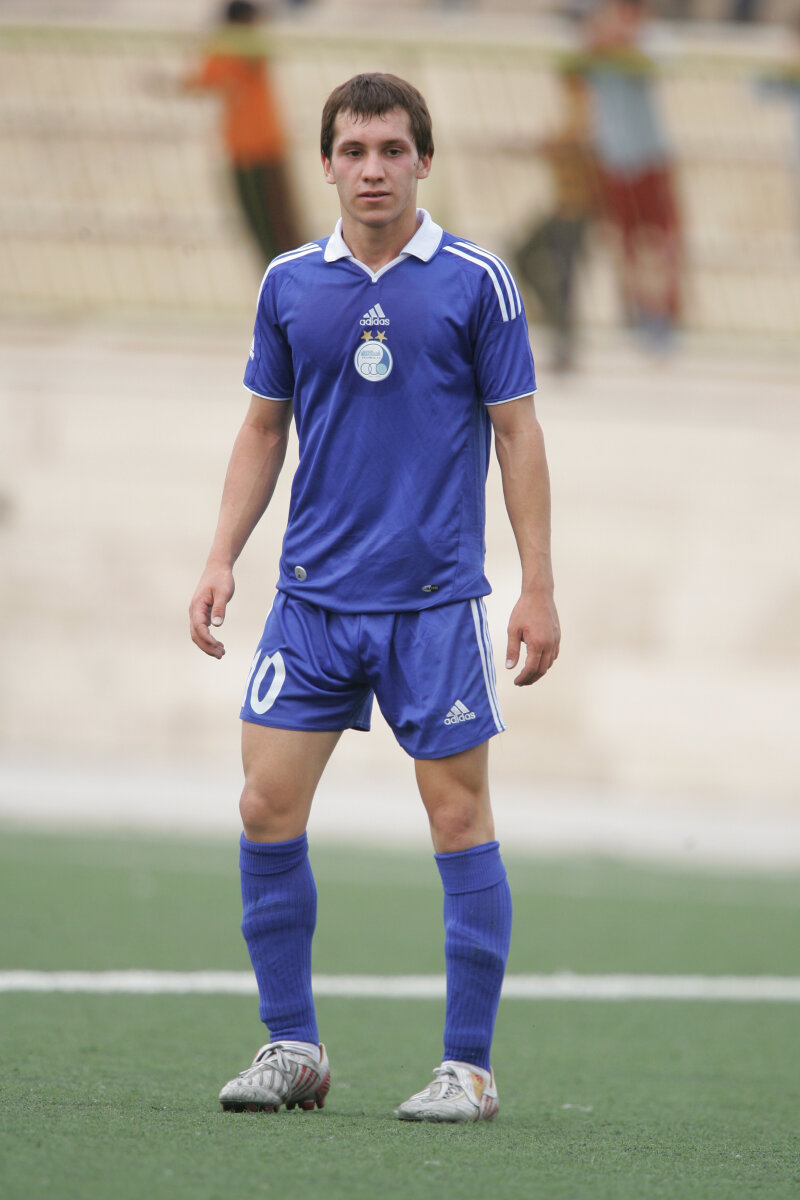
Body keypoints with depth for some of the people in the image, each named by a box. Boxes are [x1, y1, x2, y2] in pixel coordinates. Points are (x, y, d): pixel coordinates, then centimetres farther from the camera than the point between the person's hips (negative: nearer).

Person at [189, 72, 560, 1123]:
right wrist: (222, 556, 5)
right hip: (312, 599, 3)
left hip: (436, 601, -3)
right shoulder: (290, 284, 7)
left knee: (460, 819, -2)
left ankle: (470, 1066, 4)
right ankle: (292, 1047, 9)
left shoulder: (476, 281, -3)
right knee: (268, 809, -2)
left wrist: (539, 589, -5)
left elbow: (517, 434, -1)